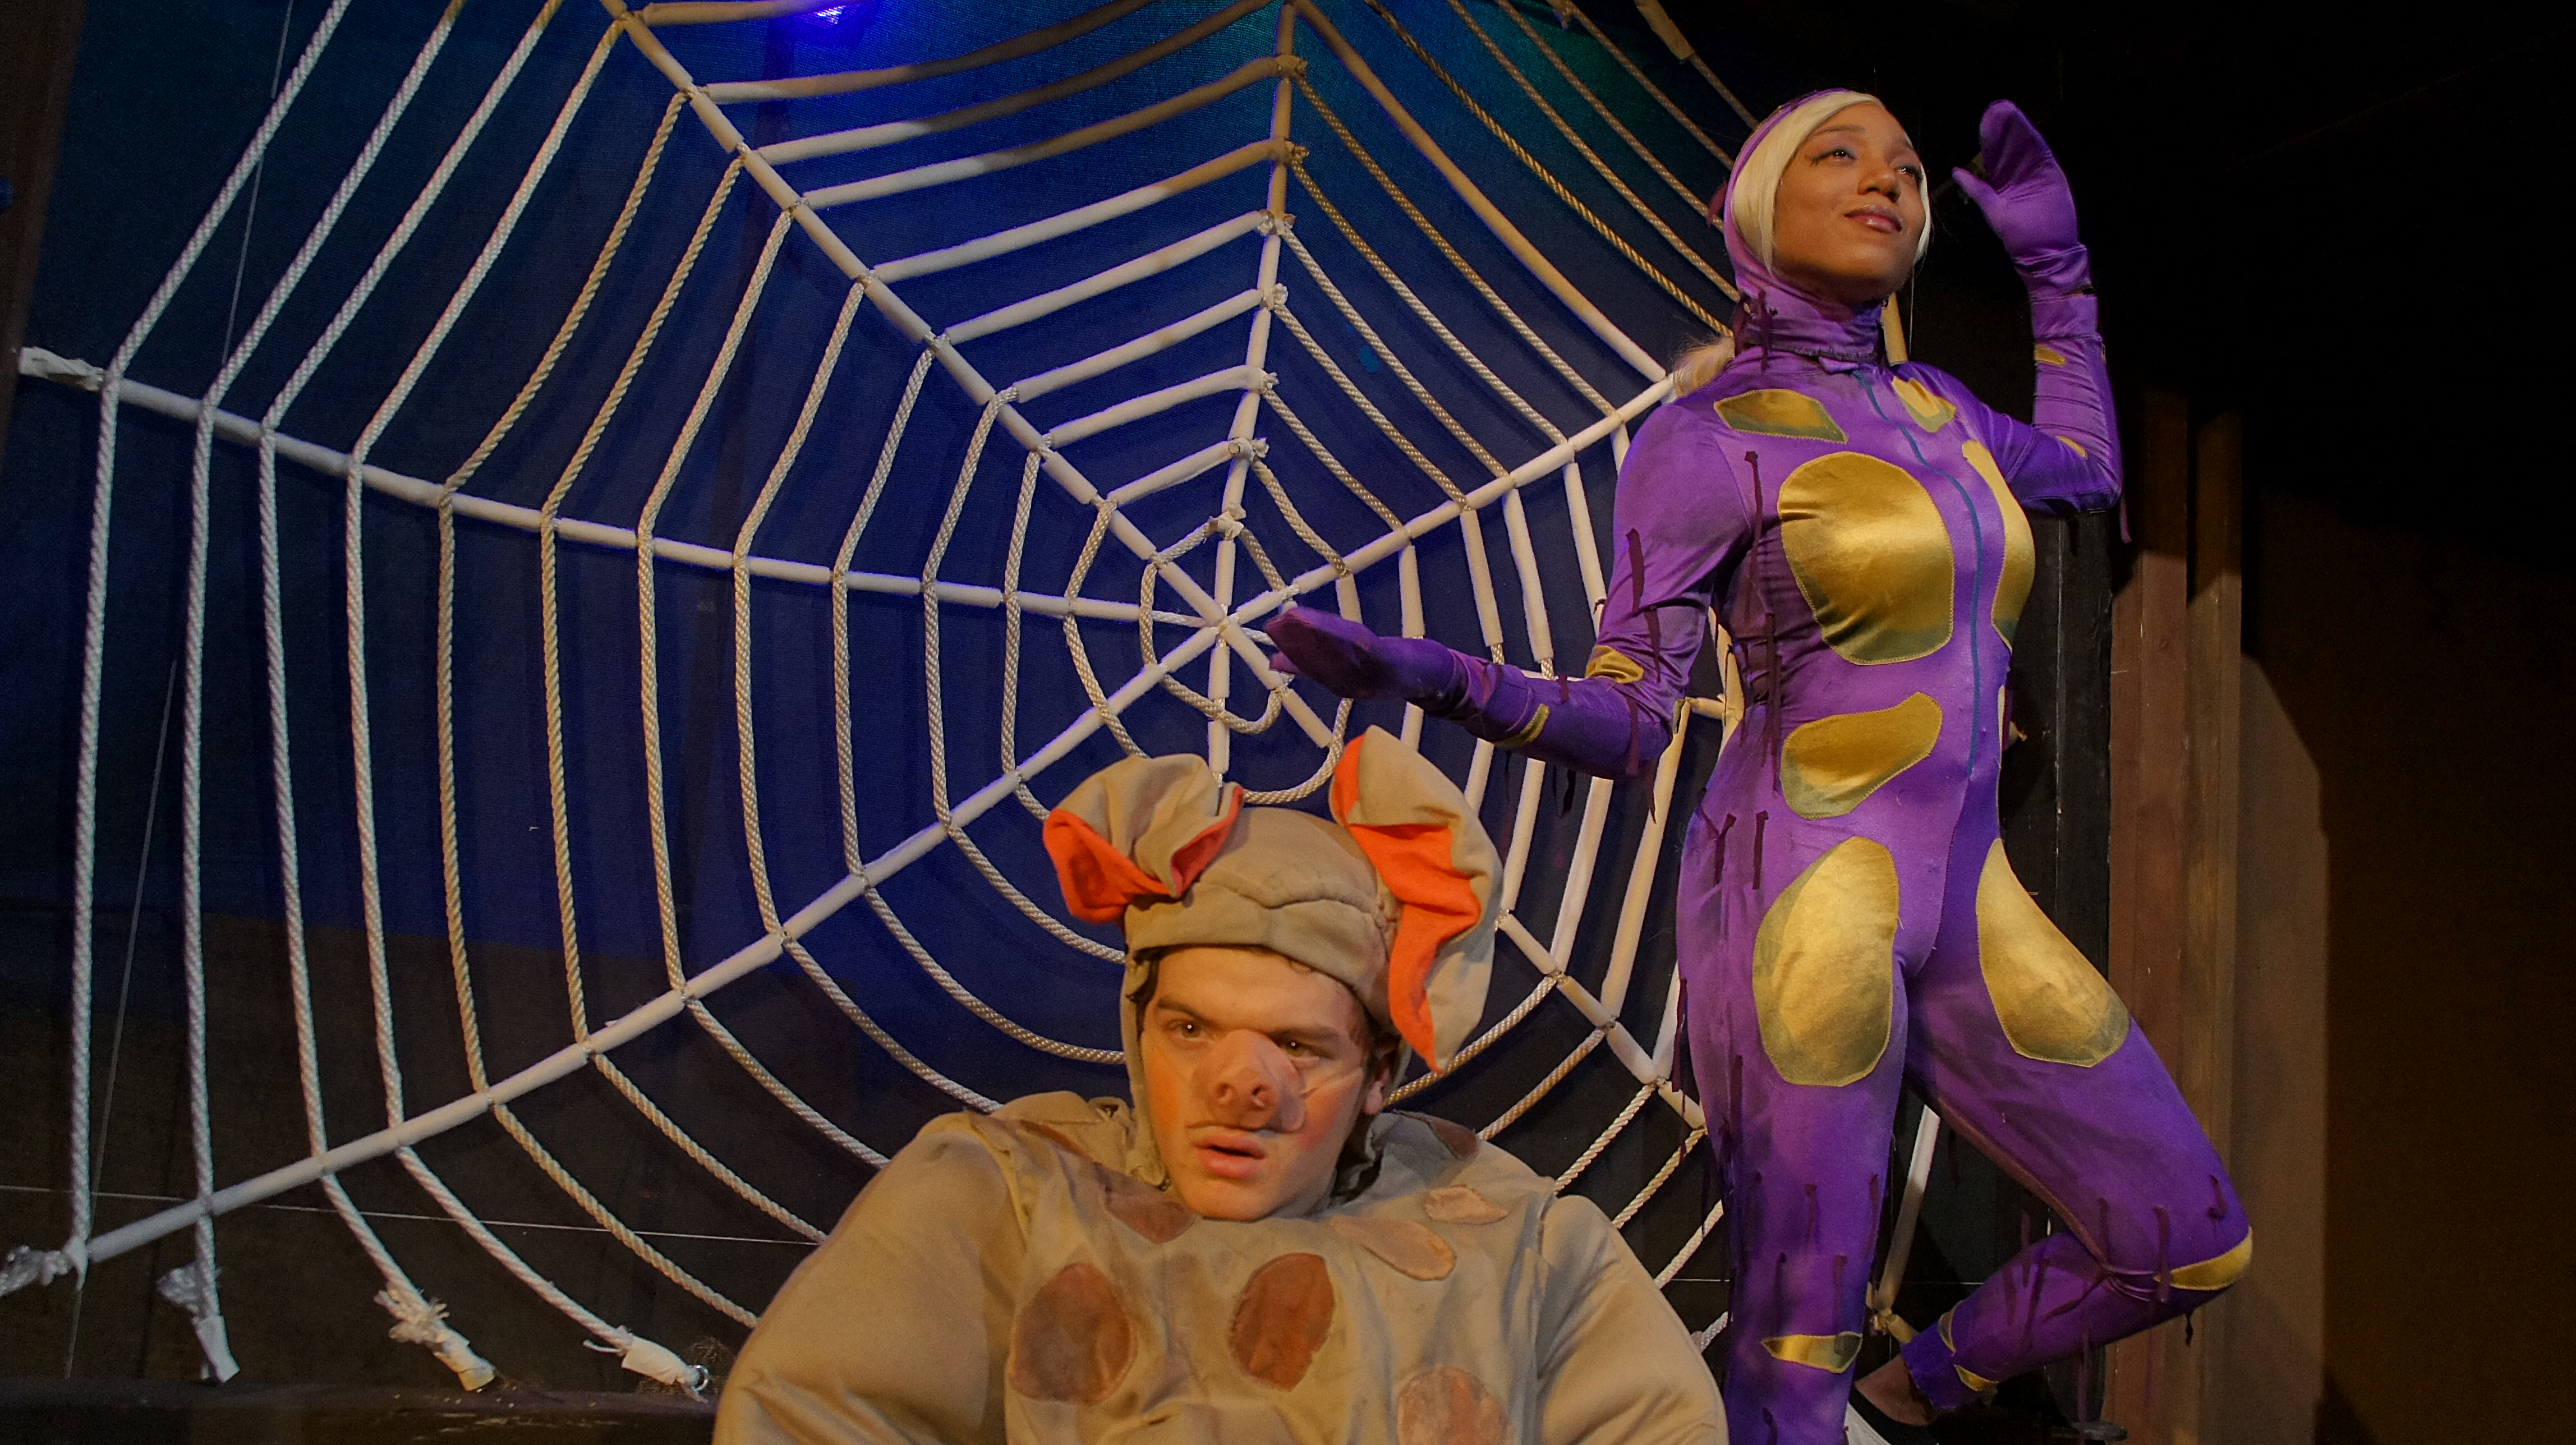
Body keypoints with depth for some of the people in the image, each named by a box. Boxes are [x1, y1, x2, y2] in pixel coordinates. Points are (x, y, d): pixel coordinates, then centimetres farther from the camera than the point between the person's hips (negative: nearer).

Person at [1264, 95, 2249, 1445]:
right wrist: (1435, 677, -24)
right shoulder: (1701, 435, -3)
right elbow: (1621, 723, -6)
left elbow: (2089, 469, 37)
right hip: (1800, 891, -7)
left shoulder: (1929, 405, 16)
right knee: (1798, 1326, -6)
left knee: (2191, 1249, 10)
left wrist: (2056, 260, 32)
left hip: (1961, 910, 7)